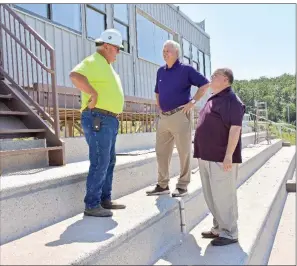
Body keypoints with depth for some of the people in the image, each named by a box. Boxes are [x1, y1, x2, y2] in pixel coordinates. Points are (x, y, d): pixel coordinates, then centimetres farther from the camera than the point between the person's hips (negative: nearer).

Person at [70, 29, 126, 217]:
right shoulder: (93, 62, -12)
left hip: (109, 120, 11)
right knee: (100, 163, -7)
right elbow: (75, 76, -32)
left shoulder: (106, 65, 20)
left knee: (109, 162, 14)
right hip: (98, 120, -11)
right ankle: (92, 205, 2)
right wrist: (93, 94, -24)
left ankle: (105, 200, 24)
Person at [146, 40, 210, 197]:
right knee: (161, 152, 9)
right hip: (163, 117, 7)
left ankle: (182, 186, 9)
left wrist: (193, 102, -9)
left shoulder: (186, 69, -4)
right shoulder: (160, 71, 15)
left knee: (184, 152, 0)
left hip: (180, 115, -7)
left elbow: (205, 84, -5)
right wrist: (159, 106, 15)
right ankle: (162, 185, 19)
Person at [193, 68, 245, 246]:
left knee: (223, 196, -2)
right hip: (207, 157, 10)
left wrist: (229, 156, -23)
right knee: (212, 196, 16)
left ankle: (229, 233, 11)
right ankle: (218, 228, 29)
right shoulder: (212, 100, 18)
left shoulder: (232, 100, -12)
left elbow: (235, 128, -19)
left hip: (221, 158, -10)